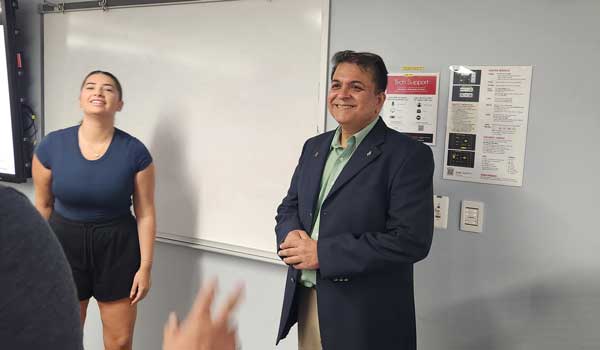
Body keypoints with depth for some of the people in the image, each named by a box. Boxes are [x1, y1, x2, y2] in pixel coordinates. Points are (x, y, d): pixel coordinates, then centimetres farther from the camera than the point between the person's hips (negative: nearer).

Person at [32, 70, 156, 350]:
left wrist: (145, 266, -6)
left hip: (117, 247, -1)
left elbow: (145, 213, -7)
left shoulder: (135, 151, -13)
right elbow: (43, 205, 3)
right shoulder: (51, 145, -9)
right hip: (64, 243, 2)